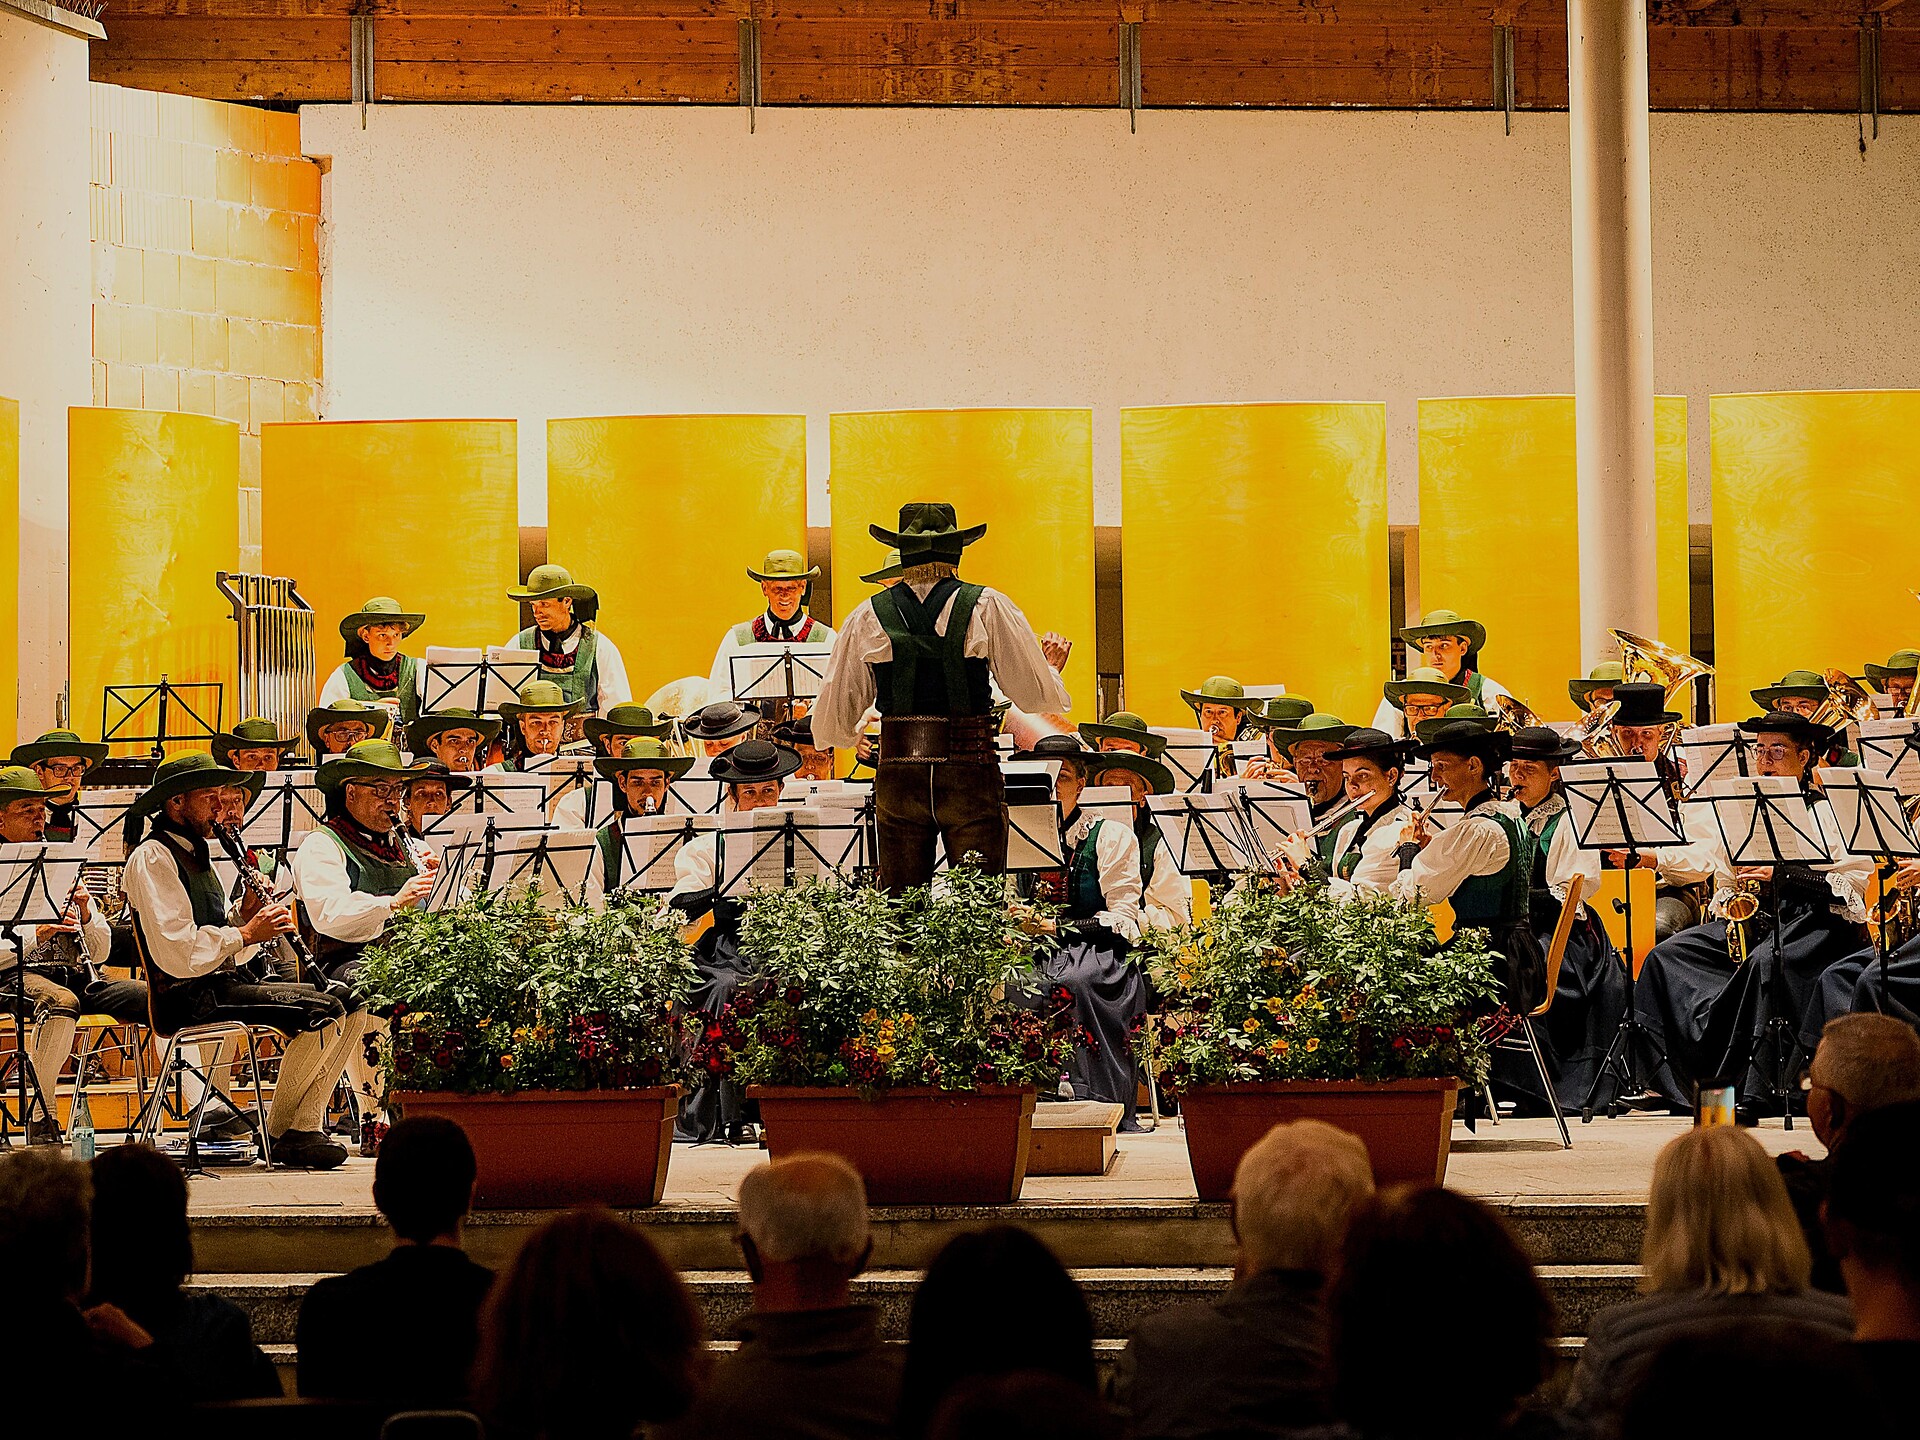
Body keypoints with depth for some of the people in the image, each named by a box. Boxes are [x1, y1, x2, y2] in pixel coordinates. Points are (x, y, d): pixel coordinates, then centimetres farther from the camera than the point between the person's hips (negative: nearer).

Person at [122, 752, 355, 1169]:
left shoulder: (196, 854, 22)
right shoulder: (151, 858, -9)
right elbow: (177, 953, -20)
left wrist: (246, 917, 1)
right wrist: (246, 933, -14)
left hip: (225, 981, 10)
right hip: (188, 997, -10)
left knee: (348, 1008, 0)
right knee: (321, 1013, -23)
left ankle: (305, 1127, -4)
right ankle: (280, 1135, -12)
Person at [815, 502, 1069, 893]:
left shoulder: (867, 617, 6)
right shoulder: (988, 608, 0)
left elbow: (830, 723, 9)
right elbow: (1038, 696, 2)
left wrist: (853, 739, 32)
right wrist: (1051, 669, 25)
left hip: (897, 779, 2)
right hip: (970, 776, -2)